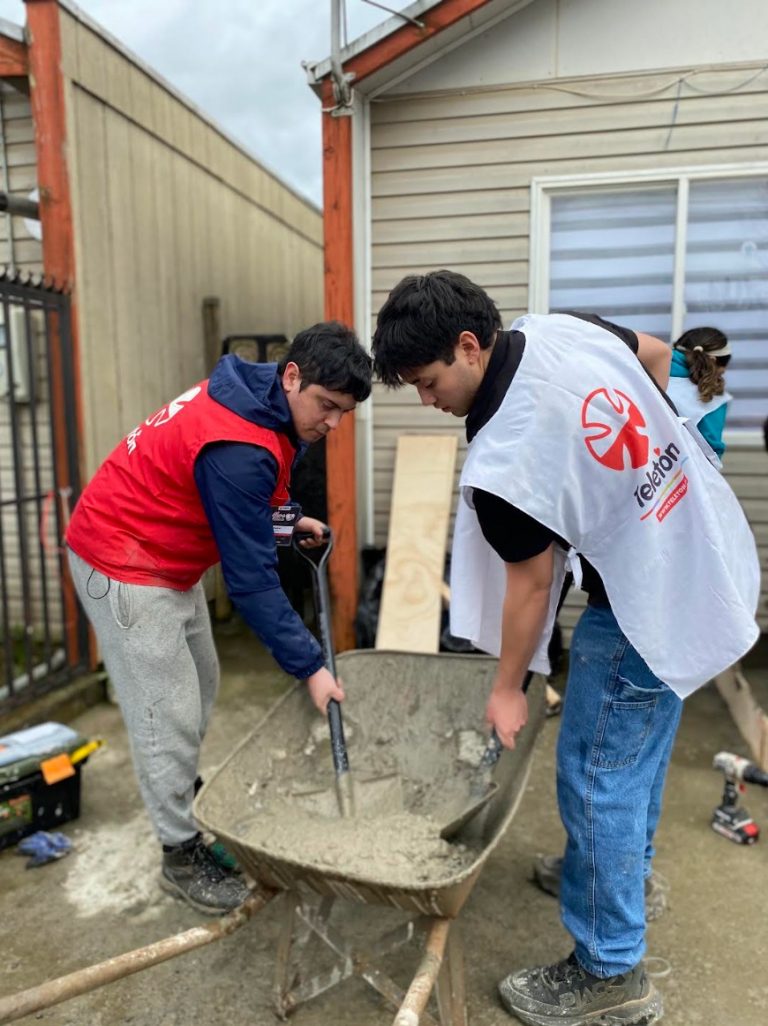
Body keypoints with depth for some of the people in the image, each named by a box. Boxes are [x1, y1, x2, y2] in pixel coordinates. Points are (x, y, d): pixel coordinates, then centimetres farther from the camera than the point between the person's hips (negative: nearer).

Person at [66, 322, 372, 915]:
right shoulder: (239, 447, -32)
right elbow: (250, 579, -30)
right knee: (170, 716, -3)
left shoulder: (261, 400, -3)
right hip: (124, 565, -10)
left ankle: (186, 798, 37)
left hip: (169, 559, 10)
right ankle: (181, 854, 16)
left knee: (200, 685, 18)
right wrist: (310, 667, -24)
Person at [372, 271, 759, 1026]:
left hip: (649, 602, -9)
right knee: (637, 750, 24)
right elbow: (656, 355, 13)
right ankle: (623, 873, 46)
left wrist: (507, 689, -1)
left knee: (597, 774, 4)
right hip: (708, 554, 9)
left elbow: (531, 582, -16)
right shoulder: (564, 330, -5)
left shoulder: (501, 461, -28)